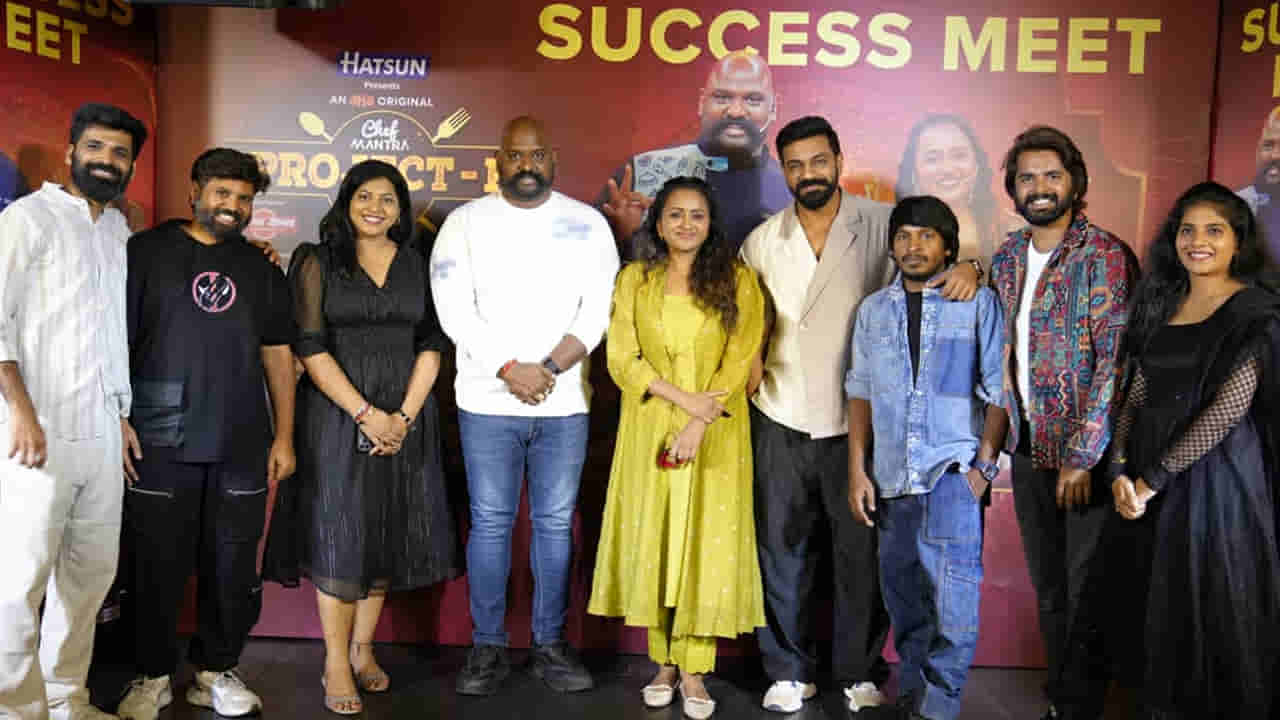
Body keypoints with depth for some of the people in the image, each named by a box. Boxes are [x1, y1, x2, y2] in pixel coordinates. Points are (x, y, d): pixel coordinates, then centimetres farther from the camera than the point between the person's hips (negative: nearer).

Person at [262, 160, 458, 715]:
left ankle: (363, 649, 22)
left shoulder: (416, 265, 9)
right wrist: (365, 413, -15)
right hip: (337, 414, -3)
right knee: (340, 534, -1)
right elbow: (310, 347, -8)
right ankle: (335, 664, 10)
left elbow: (431, 346, 5)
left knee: (389, 533, 7)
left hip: (404, 418, 3)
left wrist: (404, 415, -8)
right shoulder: (318, 262, 0)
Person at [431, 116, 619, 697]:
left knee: (555, 522, 7)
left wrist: (548, 368, -13)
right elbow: (454, 309, -4)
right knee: (490, 523, 4)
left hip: (564, 402, 1)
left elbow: (598, 309, -1)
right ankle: (488, 647, 16)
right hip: (488, 401, -1)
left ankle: (550, 644, 19)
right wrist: (509, 370, -13)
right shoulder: (466, 222, 5)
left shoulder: (588, 224, 7)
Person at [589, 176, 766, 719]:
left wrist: (698, 425, -15)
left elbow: (740, 360, -5)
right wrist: (684, 398, -13)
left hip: (715, 435, -1)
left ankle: (694, 669, 8)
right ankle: (663, 662, 16)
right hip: (649, 429, 2)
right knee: (652, 541, 4)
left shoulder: (738, 281, 2)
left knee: (707, 545, -2)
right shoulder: (634, 280, 6)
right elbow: (622, 359, -1)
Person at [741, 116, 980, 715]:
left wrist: (966, 268, -25)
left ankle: (860, 671, 27)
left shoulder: (880, 225, -2)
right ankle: (789, 670, 26)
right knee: (783, 549, 10)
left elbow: (934, 254, -2)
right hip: (781, 420, 2)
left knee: (861, 553, 8)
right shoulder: (762, 241, 7)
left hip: (858, 421, -2)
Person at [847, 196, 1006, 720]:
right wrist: (857, 470, 6)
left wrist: (984, 464, -8)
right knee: (903, 597, 9)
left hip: (953, 466, -4)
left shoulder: (979, 302, 2)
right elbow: (860, 391, 12)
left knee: (953, 578, -18)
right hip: (891, 475, 4)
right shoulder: (873, 310, 13)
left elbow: (997, 390, 0)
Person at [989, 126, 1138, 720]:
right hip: (1029, 447, 6)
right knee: (1048, 586, 17)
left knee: (1086, 590, 5)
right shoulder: (1007, 257, 8)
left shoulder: (1105, 257, -12)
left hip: (1085, 450, -6)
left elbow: (1115, 361, -17)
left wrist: (1083, 454, -20)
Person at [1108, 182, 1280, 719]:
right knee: (1165, 613, 14)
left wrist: (1152, 477, -17)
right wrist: (1121, 469, -6)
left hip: (1218, 478, -5)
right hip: (1153, 485, 5)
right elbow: (1137, 396, 8)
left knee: (1214, 615, 4)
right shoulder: (1161, 305, 11)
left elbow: (1228, 408, -17)